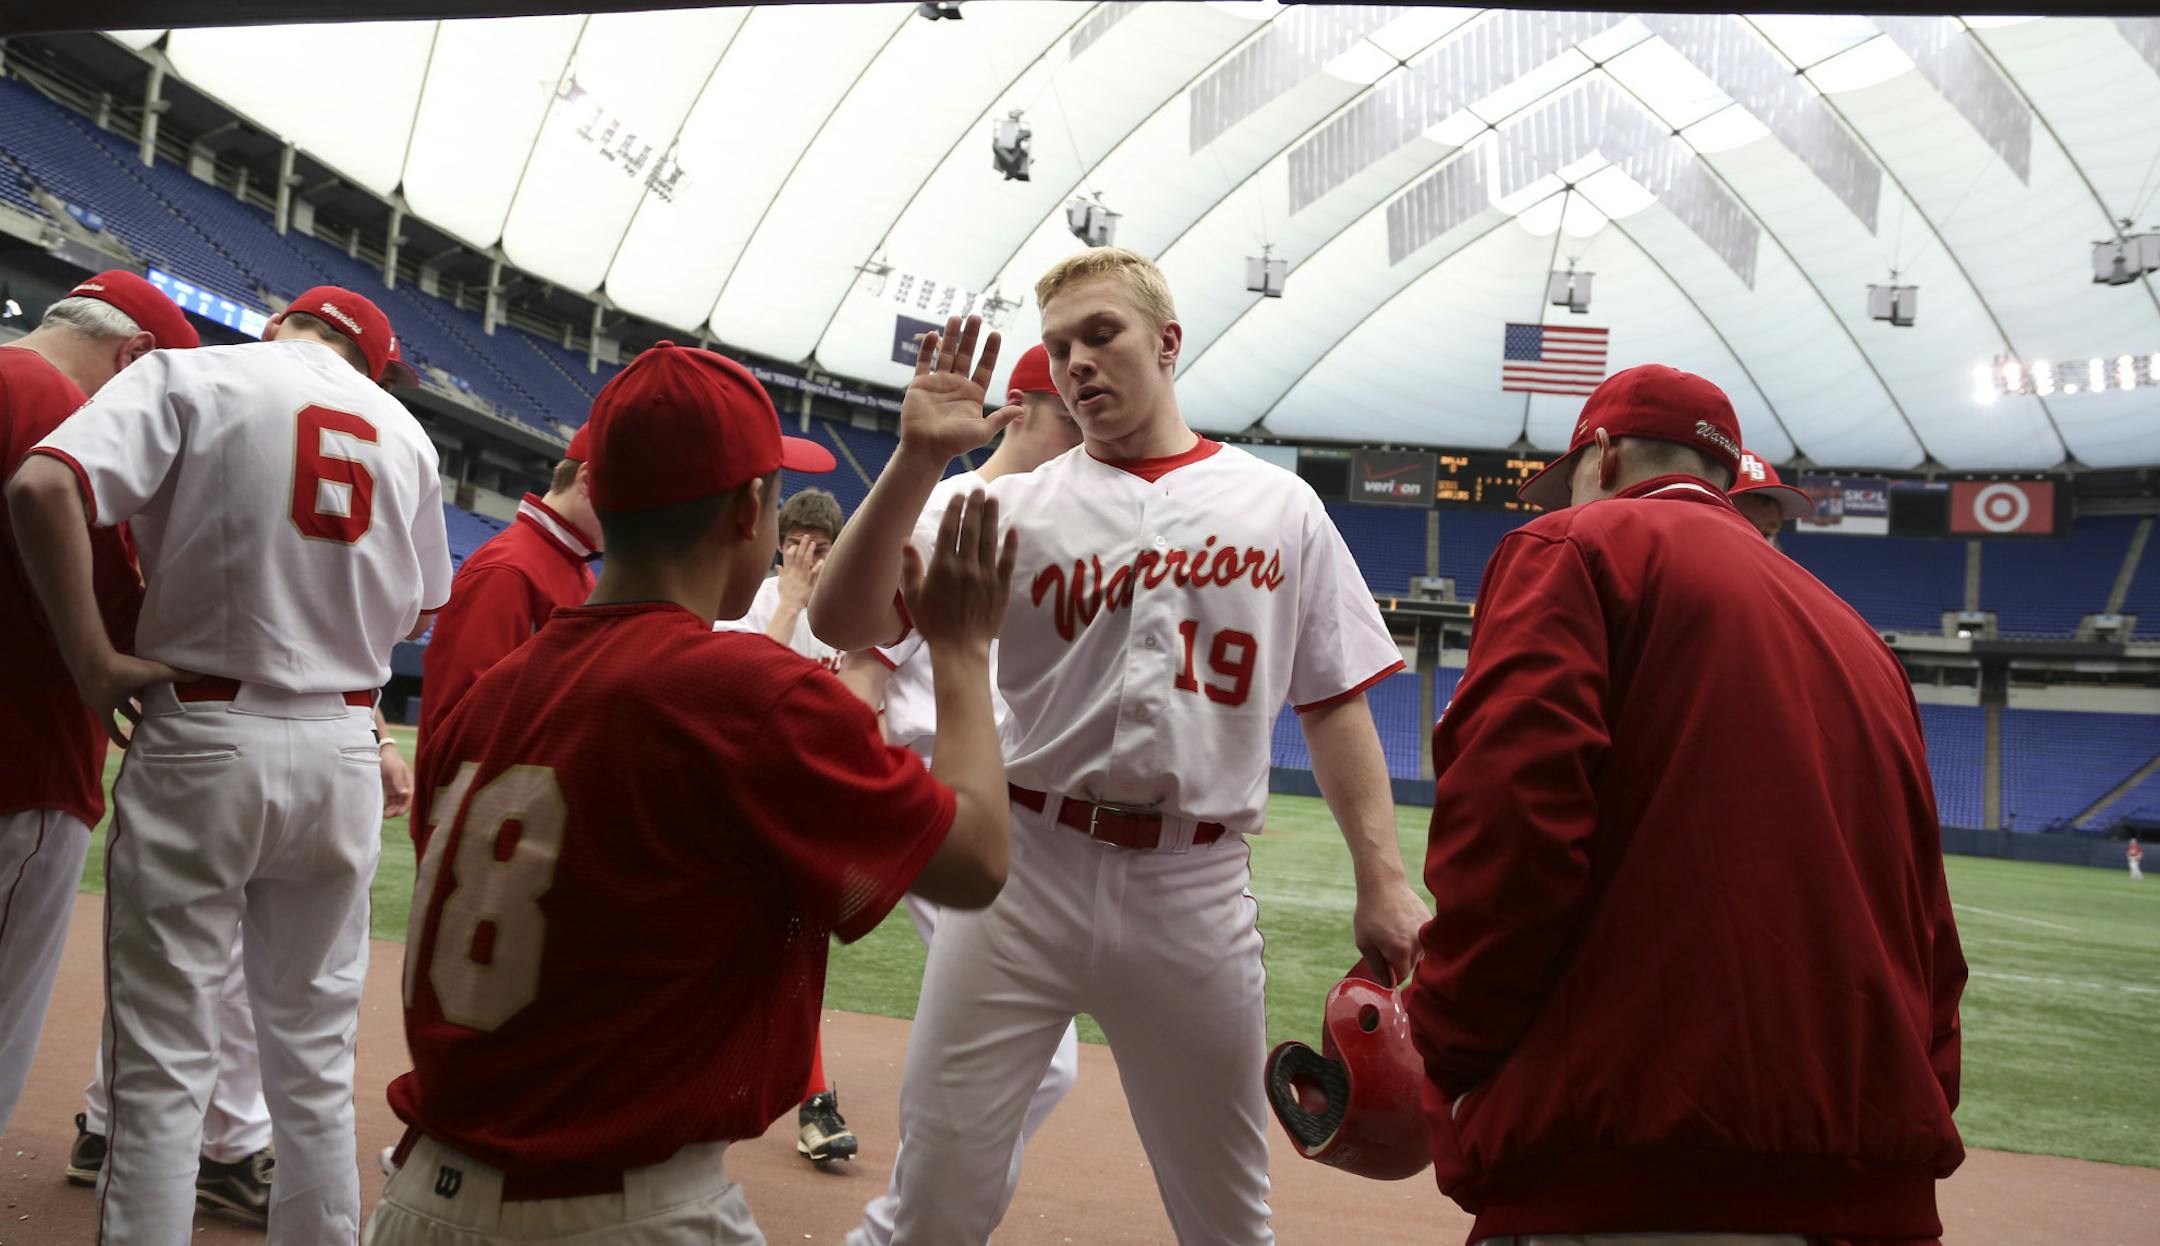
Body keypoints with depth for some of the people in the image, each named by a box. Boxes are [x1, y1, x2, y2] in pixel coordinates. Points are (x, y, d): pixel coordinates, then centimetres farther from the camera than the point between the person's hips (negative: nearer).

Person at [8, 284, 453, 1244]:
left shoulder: (190, 374, -2)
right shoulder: (406, 431, 10)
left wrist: (93, 663, -13)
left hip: (201, 739, -4)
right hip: (344, 748, 4)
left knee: (162, 1065, 3)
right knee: (315, 1057, 13)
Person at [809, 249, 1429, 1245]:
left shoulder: (1279, 504, 9)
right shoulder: (1018, 508, 5)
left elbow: (1333, 700, 9)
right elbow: (843, 622, -5)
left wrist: (1383, 880, 1)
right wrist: (917, 459, -15)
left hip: (1196, 891, 1)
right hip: (1024, 871, 0)